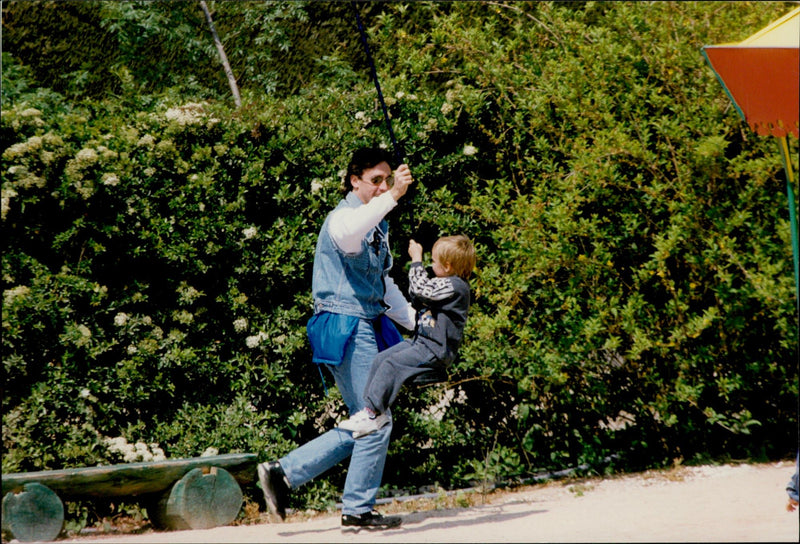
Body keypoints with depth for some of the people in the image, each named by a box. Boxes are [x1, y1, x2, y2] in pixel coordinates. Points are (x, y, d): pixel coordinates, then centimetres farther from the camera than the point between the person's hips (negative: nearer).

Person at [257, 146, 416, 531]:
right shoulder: (343, 218, -12)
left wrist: (417, 322, 24)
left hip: (367, 330, 10)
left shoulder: (376, 226, 19)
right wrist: (391, 198, -48)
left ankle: (283, 472, 13)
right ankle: (358, 510, 6)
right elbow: (346, 234, -40)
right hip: (346, 330, -10)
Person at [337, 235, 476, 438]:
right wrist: (416, 267, 16)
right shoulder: (444, 284, 17)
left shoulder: (456, 286, -15)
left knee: (392, 363, -21)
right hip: (421, 341, 10)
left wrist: (416, 260, -10)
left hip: (435, 350, -10)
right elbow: (417, 299, 26)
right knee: (381, 358, 1)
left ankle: (372, 415, -19)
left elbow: (422, 289, -22)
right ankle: (375, 410, -1)